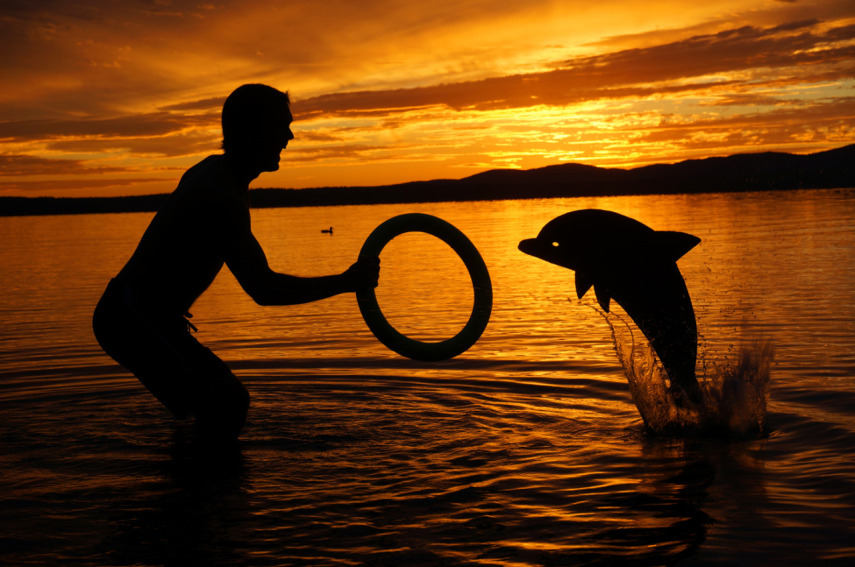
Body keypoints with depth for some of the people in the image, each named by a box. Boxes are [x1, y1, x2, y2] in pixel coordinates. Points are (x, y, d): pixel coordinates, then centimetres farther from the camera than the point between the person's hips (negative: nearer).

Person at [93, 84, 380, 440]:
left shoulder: (215, 170, 12)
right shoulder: (220, 196, -23)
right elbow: (263, 289, -27)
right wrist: (347, 282, -21)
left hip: (129, 314, 11)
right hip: (134, 319, -11)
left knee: (208, 404, 20)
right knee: (227, 403, -20)